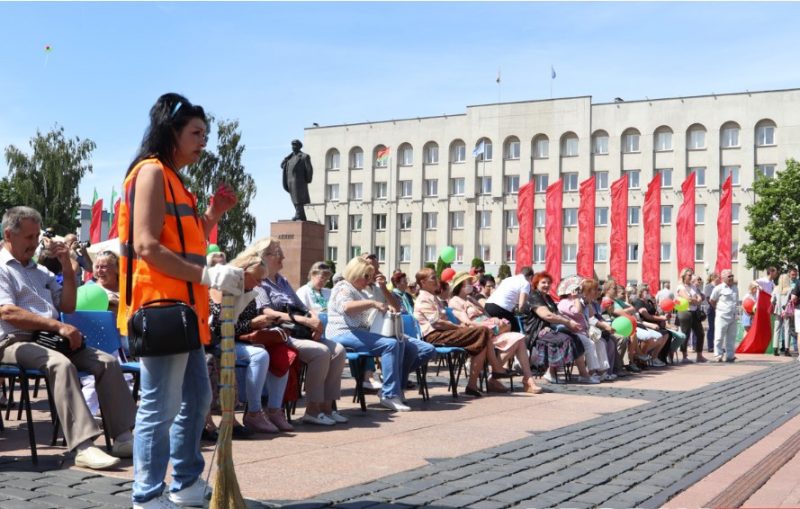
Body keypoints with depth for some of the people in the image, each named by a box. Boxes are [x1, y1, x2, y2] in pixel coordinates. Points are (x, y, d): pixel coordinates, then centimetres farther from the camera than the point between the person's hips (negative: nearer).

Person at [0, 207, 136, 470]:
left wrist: (67, 266, 9)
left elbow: (67, 306, 20)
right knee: (61, 364, -36)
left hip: (51, 339, 8)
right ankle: (83, 447, -44)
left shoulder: (40, 271, 23)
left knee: (108, 361, -11)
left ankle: (123, 437, -15)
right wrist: (58, 326, -20)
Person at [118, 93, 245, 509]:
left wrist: (213, 214, 11)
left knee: (196, 397, 16)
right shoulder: (152, 172, -9)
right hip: (160, 307, -11)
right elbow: (147, 246, -19)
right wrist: (208, 275, -20)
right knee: (161, 406, -6)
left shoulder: (173, 179, 21)